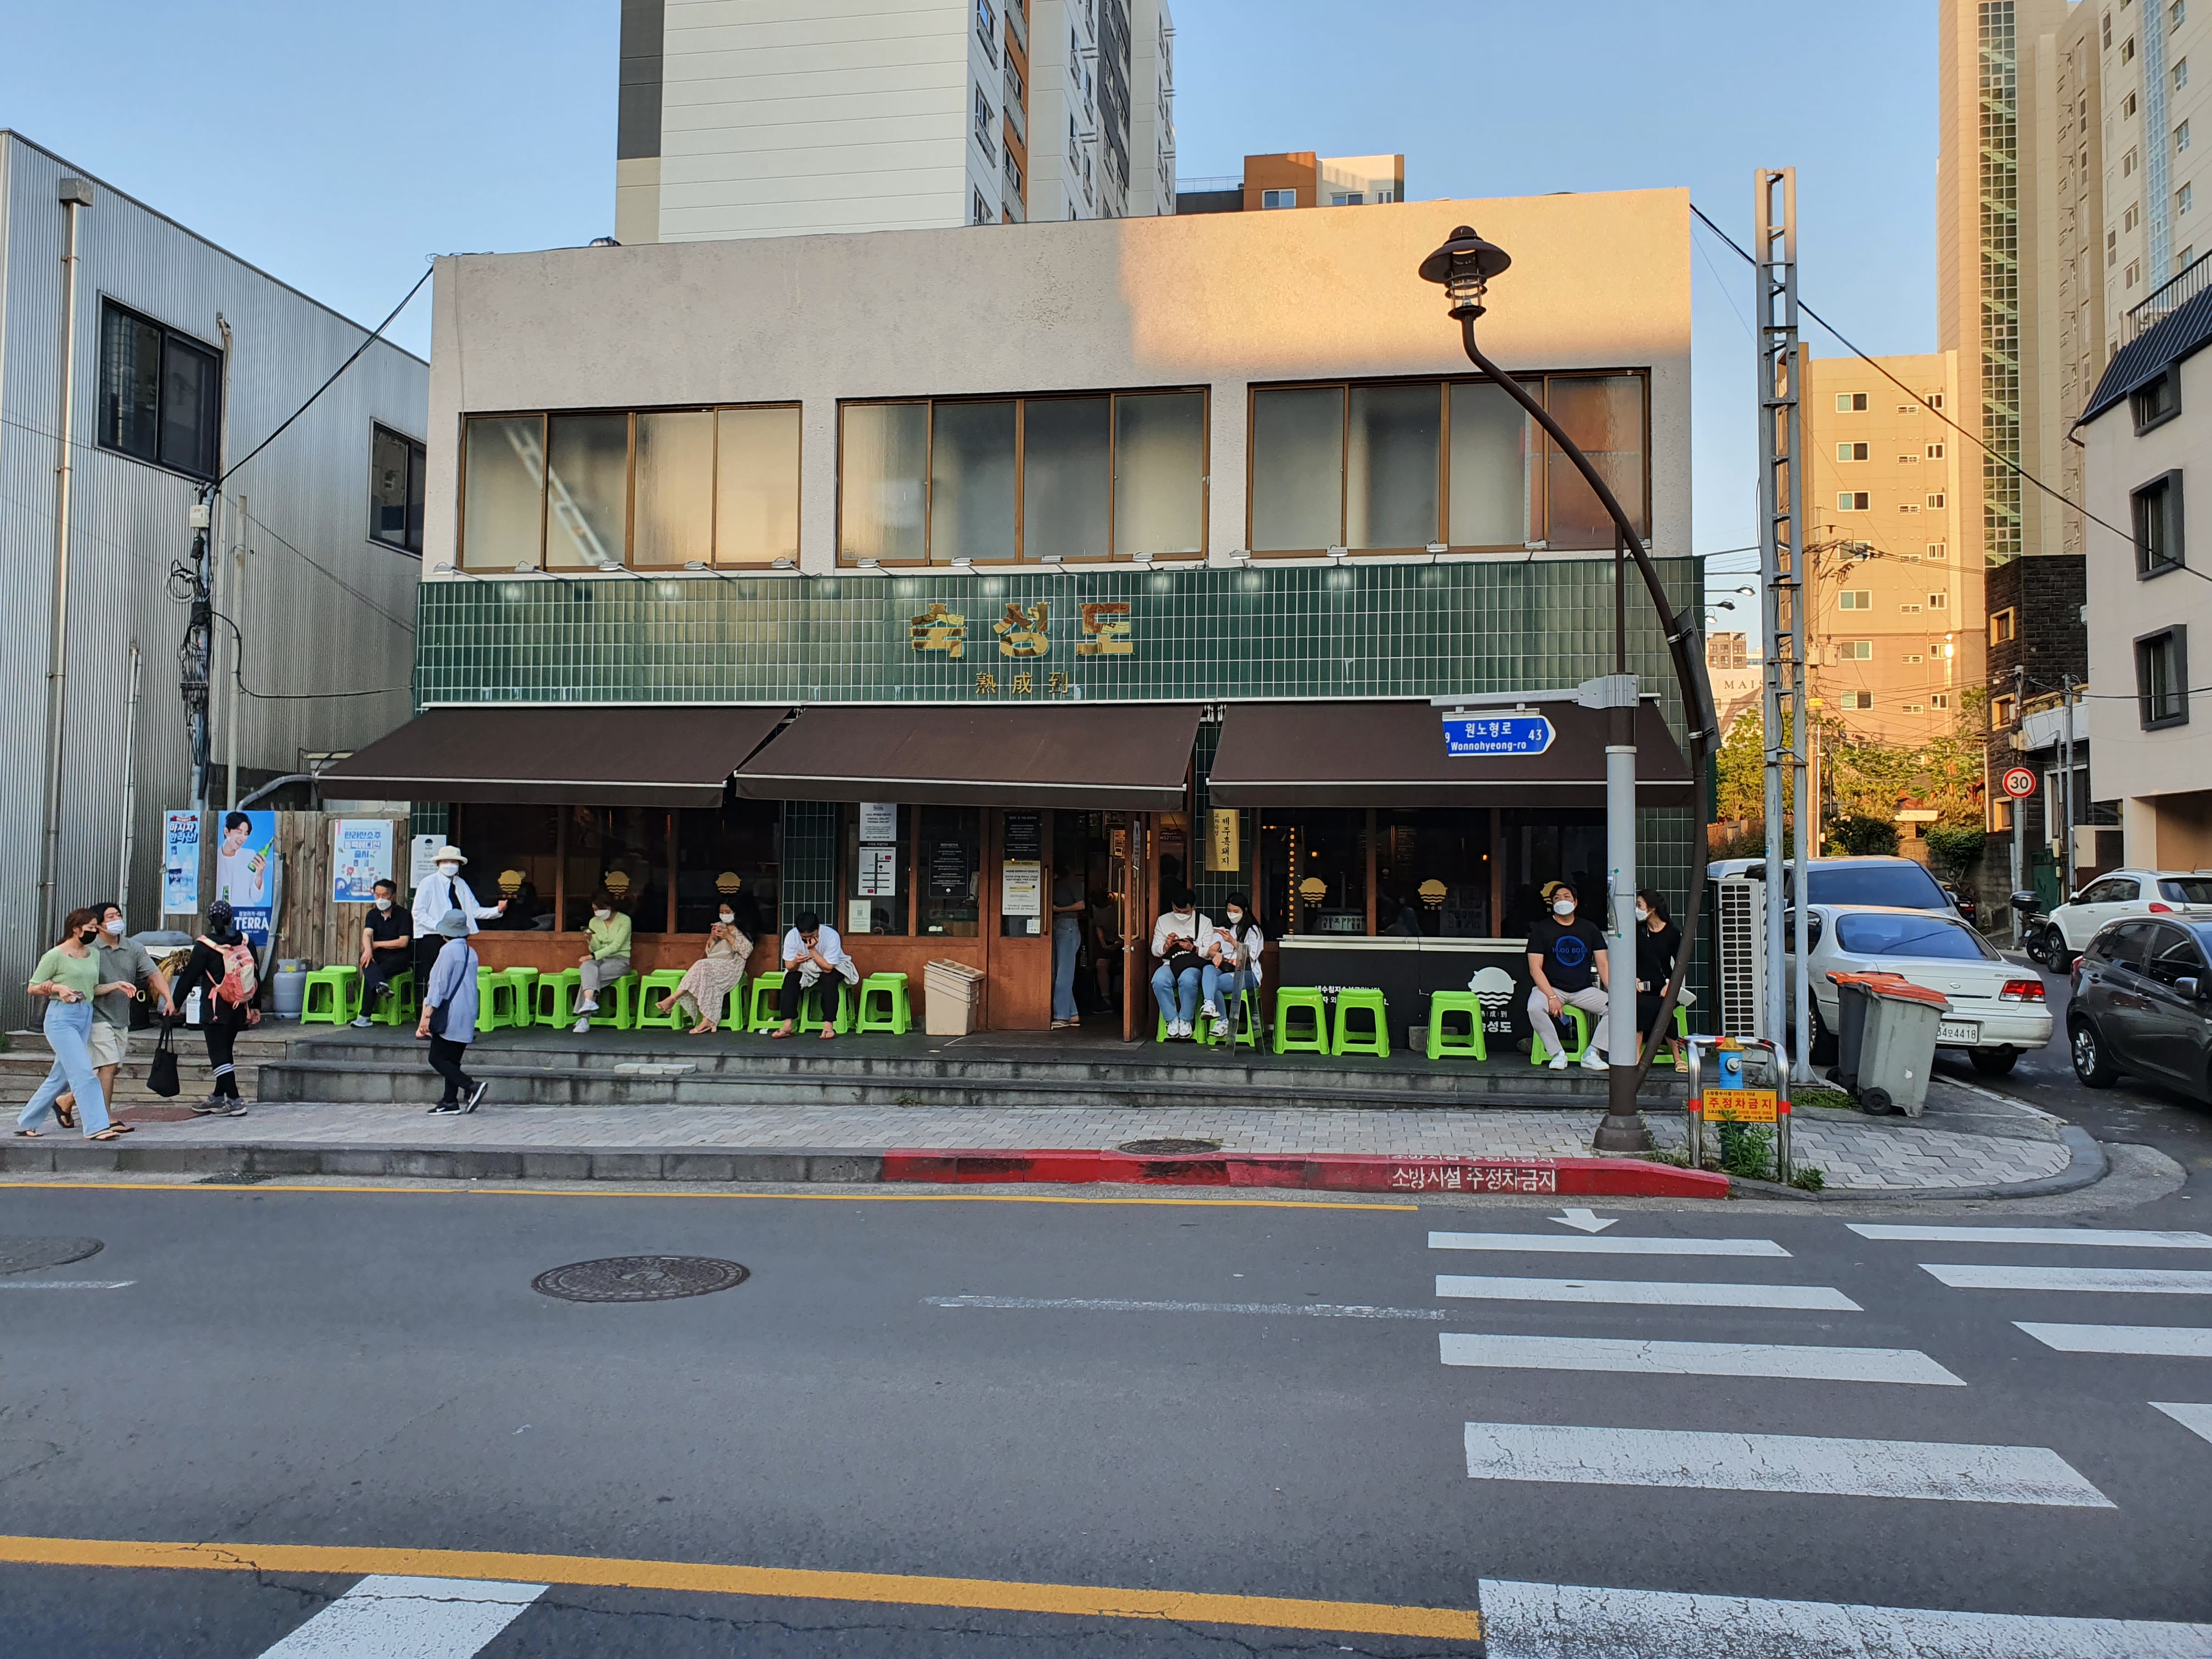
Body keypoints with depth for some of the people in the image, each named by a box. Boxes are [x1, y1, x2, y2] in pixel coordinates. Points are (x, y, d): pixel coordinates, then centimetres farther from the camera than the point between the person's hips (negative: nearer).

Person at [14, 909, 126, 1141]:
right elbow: (33, 988, -2)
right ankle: (96, 1127, -17)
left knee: (60, 1077, 12)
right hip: (62, 1018, -7)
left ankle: (26, 1124, 25)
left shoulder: (94, 954, 13)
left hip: (86, 1017, 7)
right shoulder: (56, 955, -6)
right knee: (83, 1072, -15)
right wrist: (57, 987, -18)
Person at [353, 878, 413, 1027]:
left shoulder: (403, 915, -4)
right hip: (378, 956, 4)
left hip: (398, 957, -4)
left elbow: (403, 942, -13)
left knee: (369, 974, -29)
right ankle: (380, 984, -59)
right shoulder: (373, 914, 10)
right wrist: (368, 949, -32)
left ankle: (365, 1016, -32)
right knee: (365, 959, -32)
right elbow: (367, 935, -9)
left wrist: (377, 944, -10)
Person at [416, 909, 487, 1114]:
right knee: (452, 1060, 11)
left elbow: (440, 984, -13)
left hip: (449, 1015, -8)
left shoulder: (448, 950, -10)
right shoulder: (472, 953, 12)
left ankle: (472, 1086, -17)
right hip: (467, 1017, 8)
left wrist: (427, 1014, -11)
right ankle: (450, 1102, 8)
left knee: (437, 1059, -5)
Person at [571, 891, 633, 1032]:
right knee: (588, 966, -33)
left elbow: (616, 946, -14)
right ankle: (589, 1002, -47)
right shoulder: (594, 922, 10)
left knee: (589, 976, -29)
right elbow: (596, 949, 6)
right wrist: (591, 941, -17)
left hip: (620, 960, -4)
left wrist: (593, 956, -22)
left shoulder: (624, 920, -6)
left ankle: (585, 1018, -32)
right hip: (600, 959, 4)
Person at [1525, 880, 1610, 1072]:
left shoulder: (1589, 929, 10)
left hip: (1584, 990, 3)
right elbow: (1535, 969, -7)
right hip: (1551, 987, -3)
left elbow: (1603, 965, 5)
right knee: (1534, 1008, -34)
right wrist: (1552, 997, -21)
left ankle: (1592, 1054, -8)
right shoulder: (1541, 930, 1)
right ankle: (1558, 1054, -16)